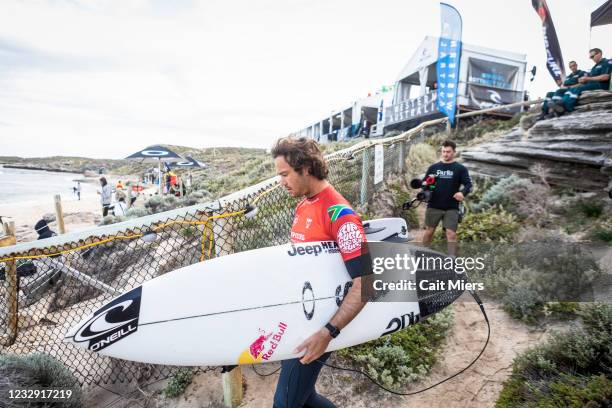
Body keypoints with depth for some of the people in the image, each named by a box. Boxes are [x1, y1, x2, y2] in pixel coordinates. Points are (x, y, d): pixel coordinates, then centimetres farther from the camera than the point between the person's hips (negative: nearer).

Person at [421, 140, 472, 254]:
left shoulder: (460, 169, 3)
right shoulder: (433, 167, 9)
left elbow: (469, 185, -3)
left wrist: (463, 193, -24)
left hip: (452, 208, -2)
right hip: (433, 206, 2)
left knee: (451, 234, -4)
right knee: (429, 231, 10)